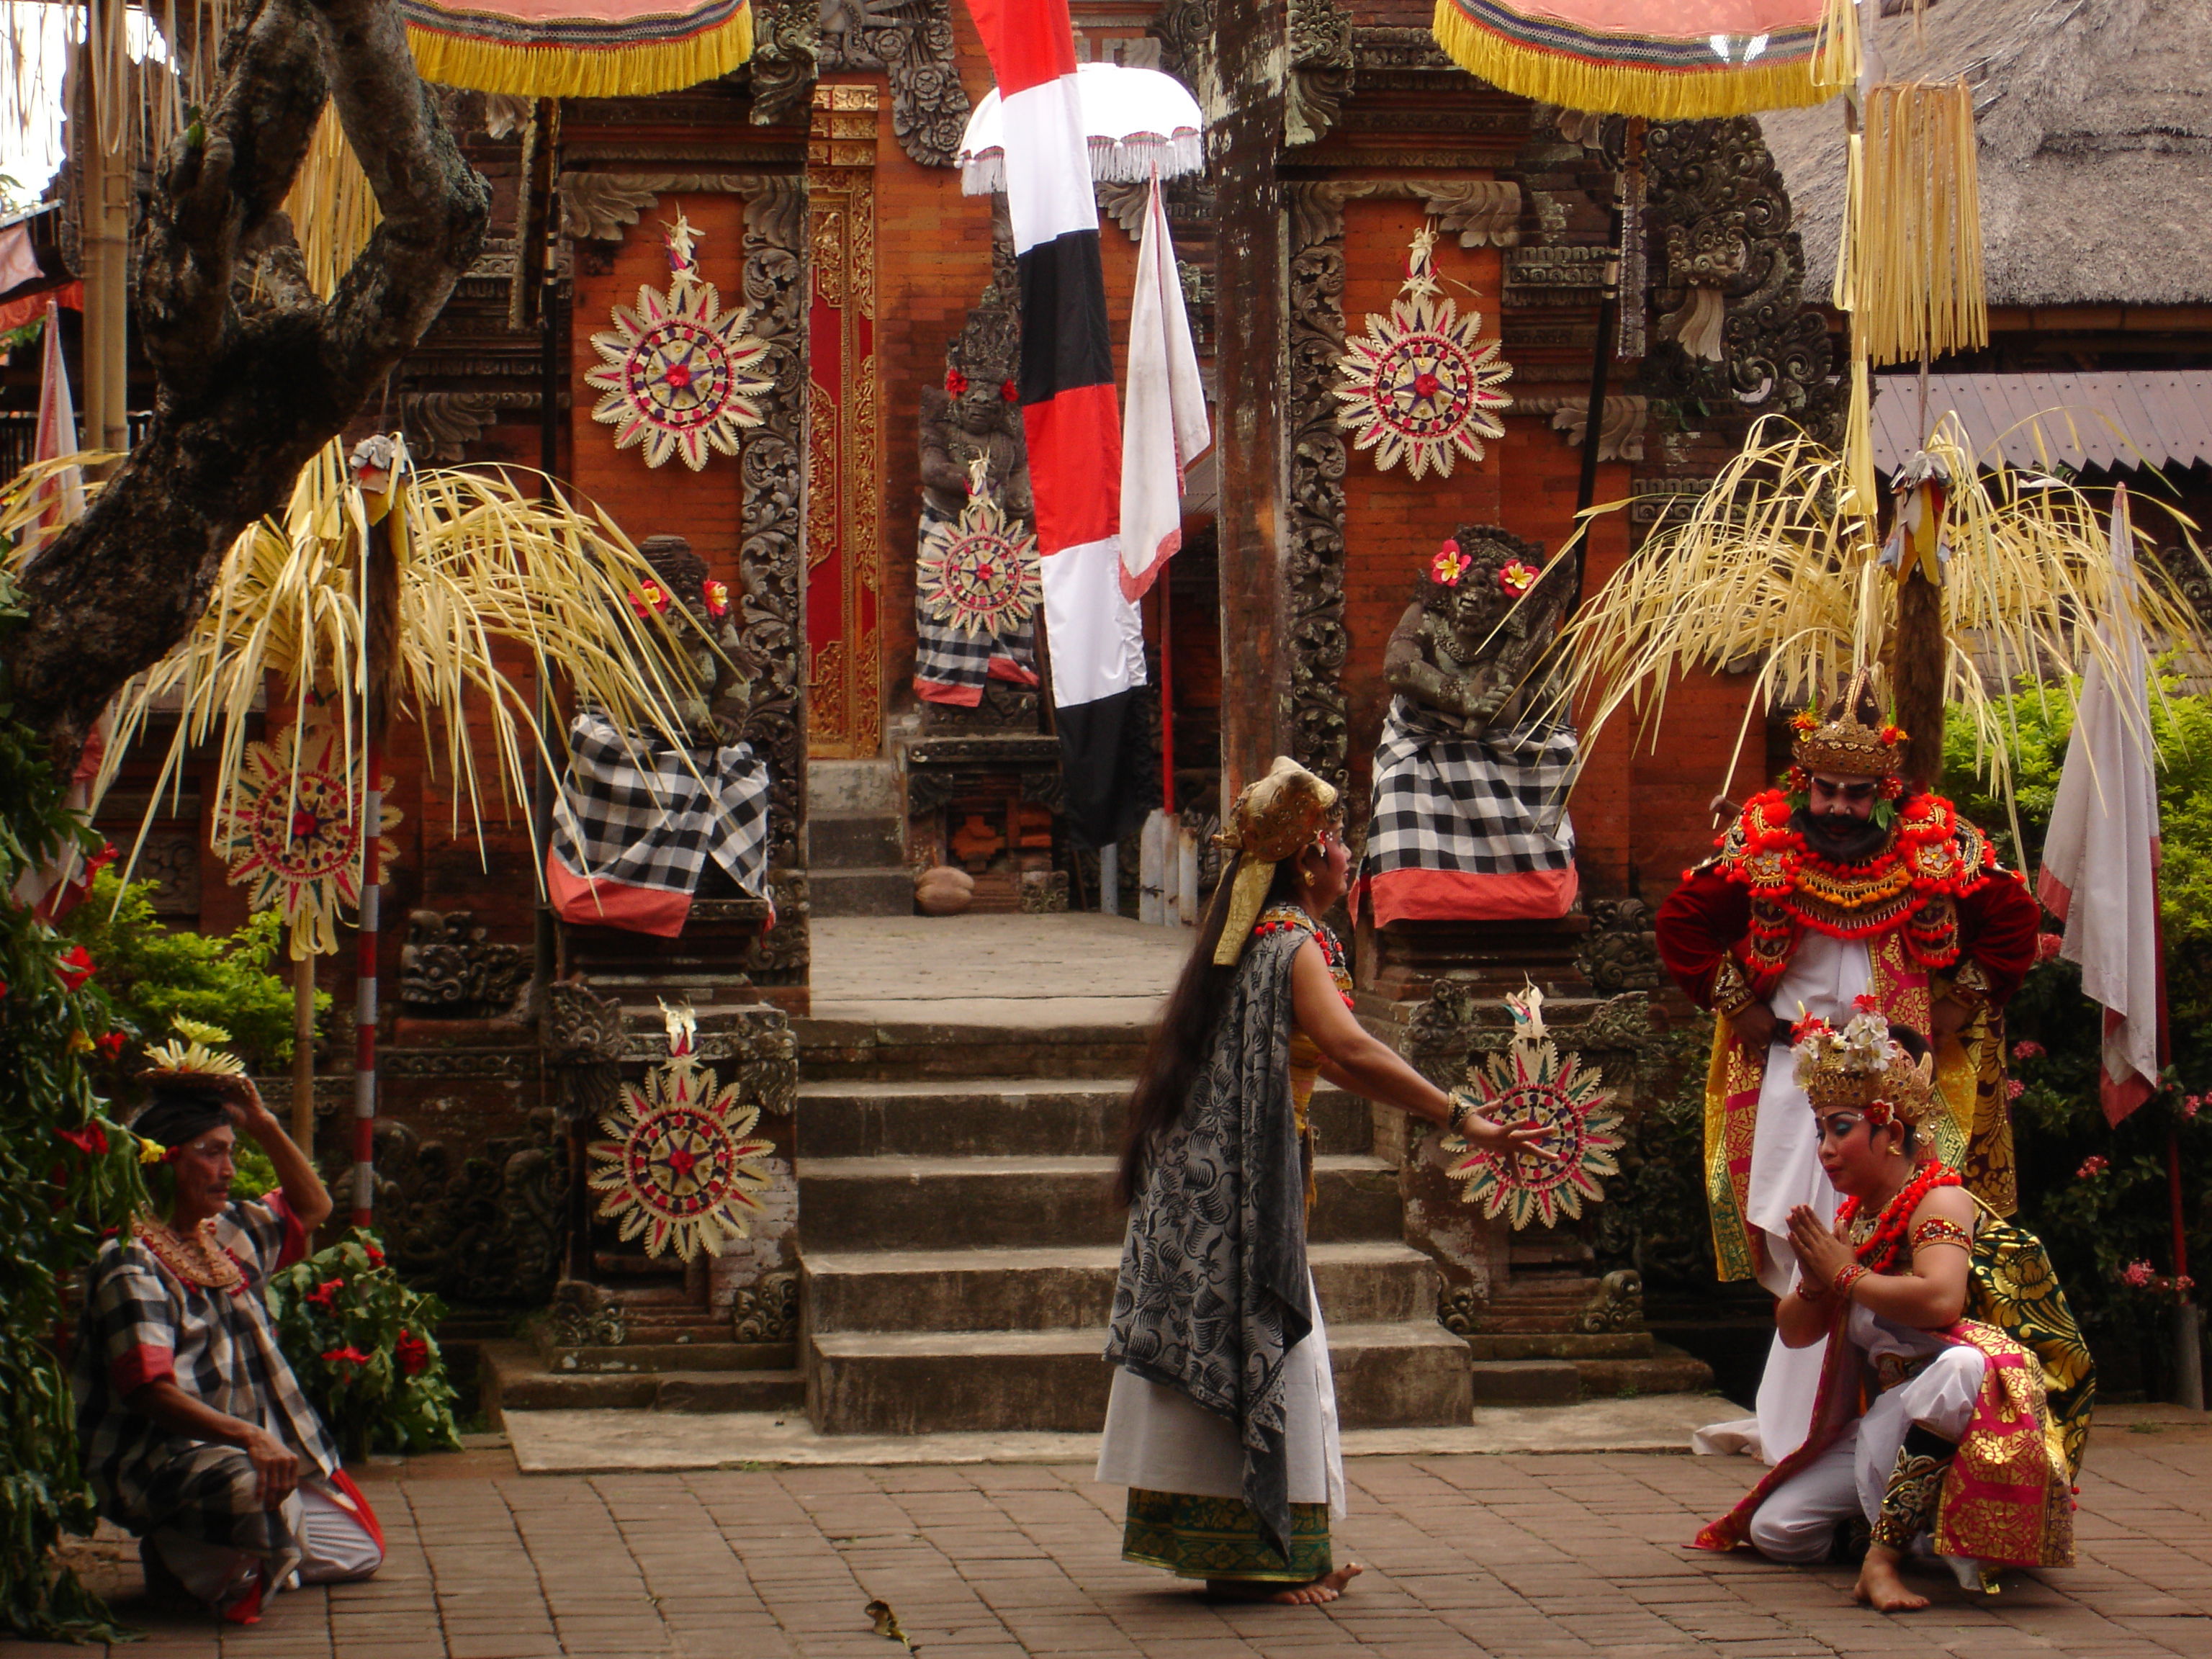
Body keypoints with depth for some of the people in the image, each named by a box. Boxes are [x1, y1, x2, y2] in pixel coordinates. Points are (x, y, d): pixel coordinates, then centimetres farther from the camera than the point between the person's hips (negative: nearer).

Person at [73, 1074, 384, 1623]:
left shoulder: (230, 1233, 11)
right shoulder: (131, 1263, -14)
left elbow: (311, 1207, 29)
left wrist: (263, 1124, 14)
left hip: (246, 1447, 8)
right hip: (158, 1453, -8)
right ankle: (179, 1556, -9)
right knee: (256, 1492, -39)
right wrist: (247, 1436, -36)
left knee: (360, 1552, 5)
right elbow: (149, 1390, -23)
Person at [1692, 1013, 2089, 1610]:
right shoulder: (1852, 1219, 8)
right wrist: (1813, 1283, -9)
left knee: (1961, 1365, -44)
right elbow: (1794, 1332, 14)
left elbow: (1940, 1299, -35)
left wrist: (1846, 1274, -19)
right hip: (1884, 1422, 8)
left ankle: (1885, 1552, -40)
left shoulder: (1940, 1202, -14)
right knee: (1774, 1529, -4)